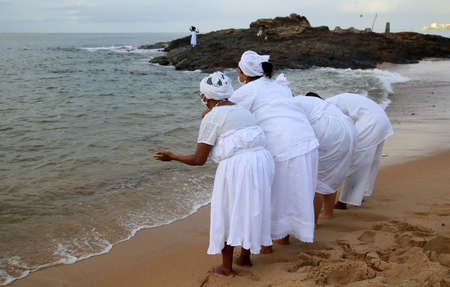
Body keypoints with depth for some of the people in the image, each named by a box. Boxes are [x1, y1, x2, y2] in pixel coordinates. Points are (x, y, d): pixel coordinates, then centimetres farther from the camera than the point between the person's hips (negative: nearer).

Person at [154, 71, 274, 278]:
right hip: (262, 161, 7)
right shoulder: (242, 110, 19)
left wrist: (171, 157, 11)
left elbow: (198, 160, -4)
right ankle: (245, 257, 38)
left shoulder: (211, 118, -2)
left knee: (228, 215, 10)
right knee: (249, 210, 23)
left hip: (236, 166, -7)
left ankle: (226, 268, 22)